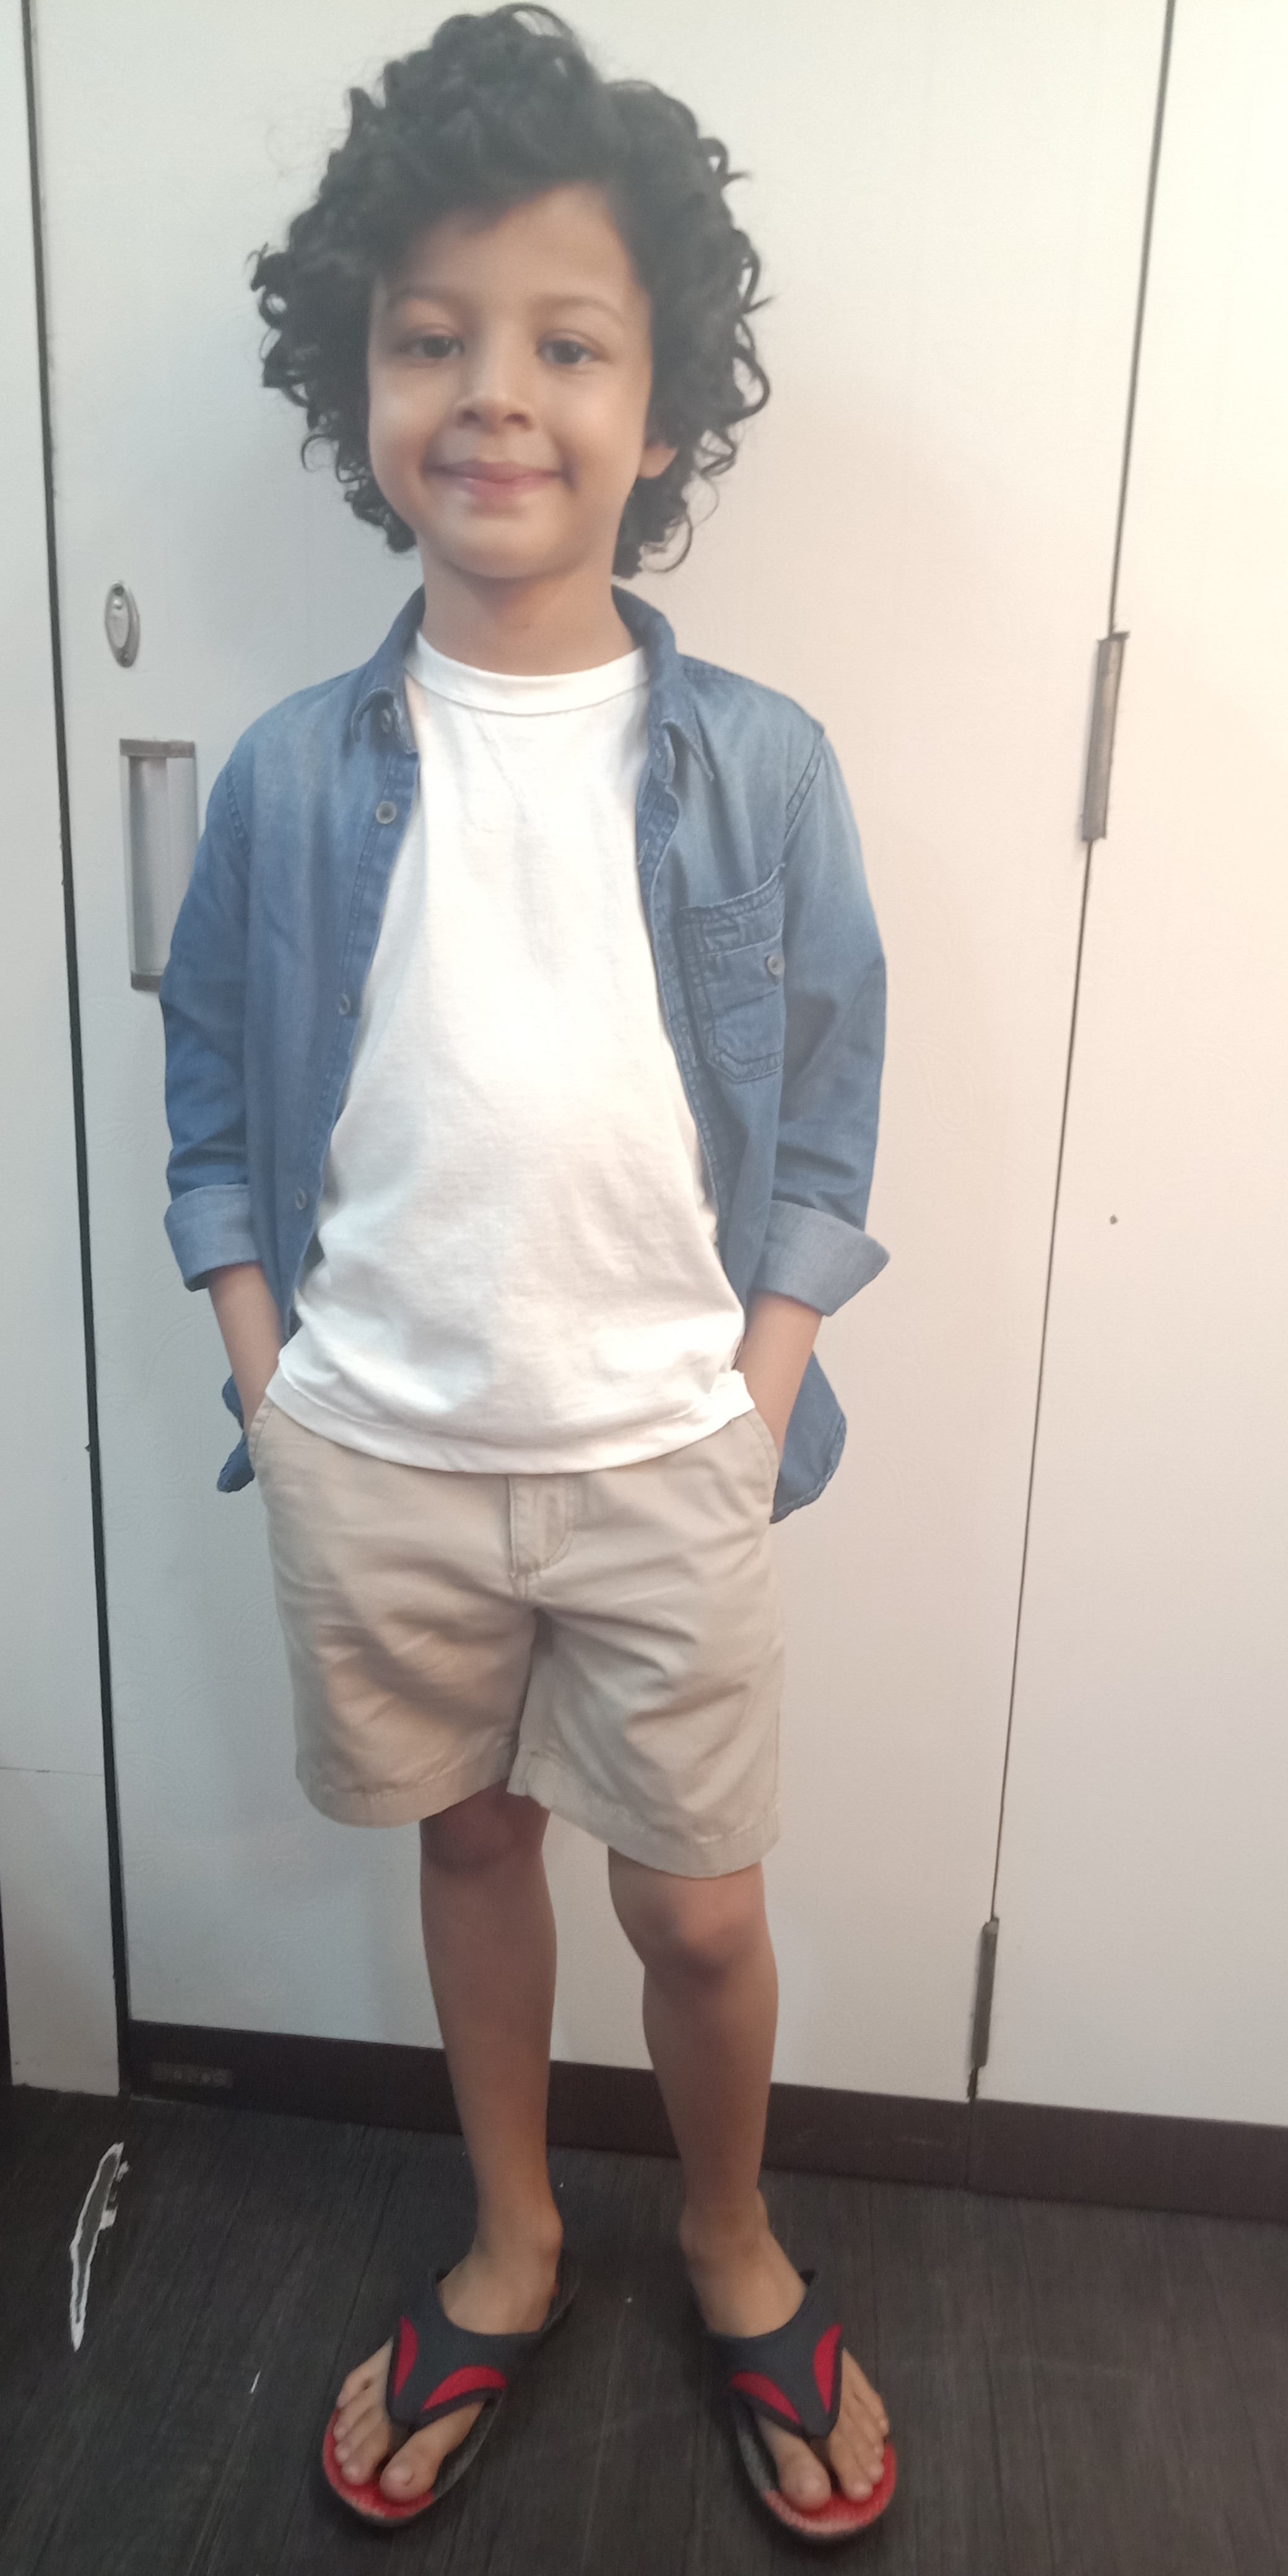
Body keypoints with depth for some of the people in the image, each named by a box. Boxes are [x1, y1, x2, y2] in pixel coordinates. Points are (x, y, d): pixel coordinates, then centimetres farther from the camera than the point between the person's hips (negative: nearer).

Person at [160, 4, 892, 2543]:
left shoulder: (757, 767, -7)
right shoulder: (294, 774, -4)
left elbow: (822, 1120, -2)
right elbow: (212, 1103, 3)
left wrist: (757, 1415, -6)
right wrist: (272, 1379, -3)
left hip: (665, 1454, -1)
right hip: (375, 1452, 2)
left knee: (701, 1909, 13)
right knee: (467, 1837, 21)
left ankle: (730, 2247, 45)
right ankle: (512, 2250, 47)